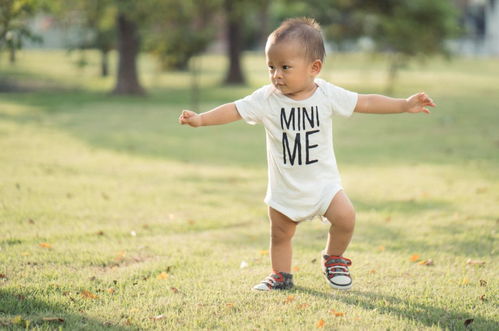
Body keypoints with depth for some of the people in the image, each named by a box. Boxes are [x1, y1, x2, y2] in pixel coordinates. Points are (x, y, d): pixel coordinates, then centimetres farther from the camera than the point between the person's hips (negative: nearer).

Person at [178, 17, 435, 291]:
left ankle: (334, 259, 12)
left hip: (323, 182, -1)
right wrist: (200, 119, -28)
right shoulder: (266, 99, -12)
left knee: (345, 218, -16)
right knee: (280, 234, 11)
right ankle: (280, 275, 34)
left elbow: (365, 103, -4)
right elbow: (235, 110, -15)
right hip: (284, 187, 1)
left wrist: (405, 105, -8)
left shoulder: (327, 95, -10)